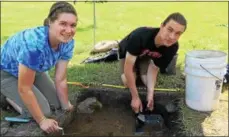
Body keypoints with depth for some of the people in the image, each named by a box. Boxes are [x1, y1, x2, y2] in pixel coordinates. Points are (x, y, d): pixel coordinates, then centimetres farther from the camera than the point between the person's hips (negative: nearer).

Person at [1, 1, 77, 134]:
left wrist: (66, 106, -5)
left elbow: (61, 80, -12)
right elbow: (24, 89, -32)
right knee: (44, 110, -16)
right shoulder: (34, 44, -42)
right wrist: (42, 120, -25)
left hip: (34, 70, 7)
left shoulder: (67, 42, -22)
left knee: (57, 104, 6)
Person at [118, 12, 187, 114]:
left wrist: (150, 94, -36)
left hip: (145, 55, 3)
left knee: (148, 82, -15)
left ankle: (138, 70, 18)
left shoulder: (173, 47, -31)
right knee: (128, 82, -21)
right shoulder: (140, 35, -45)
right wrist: (135, 97, -37)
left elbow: (154, 68, -23)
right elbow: (128, 67, -40)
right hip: (127, 52, -2)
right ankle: (136, 72, 14)